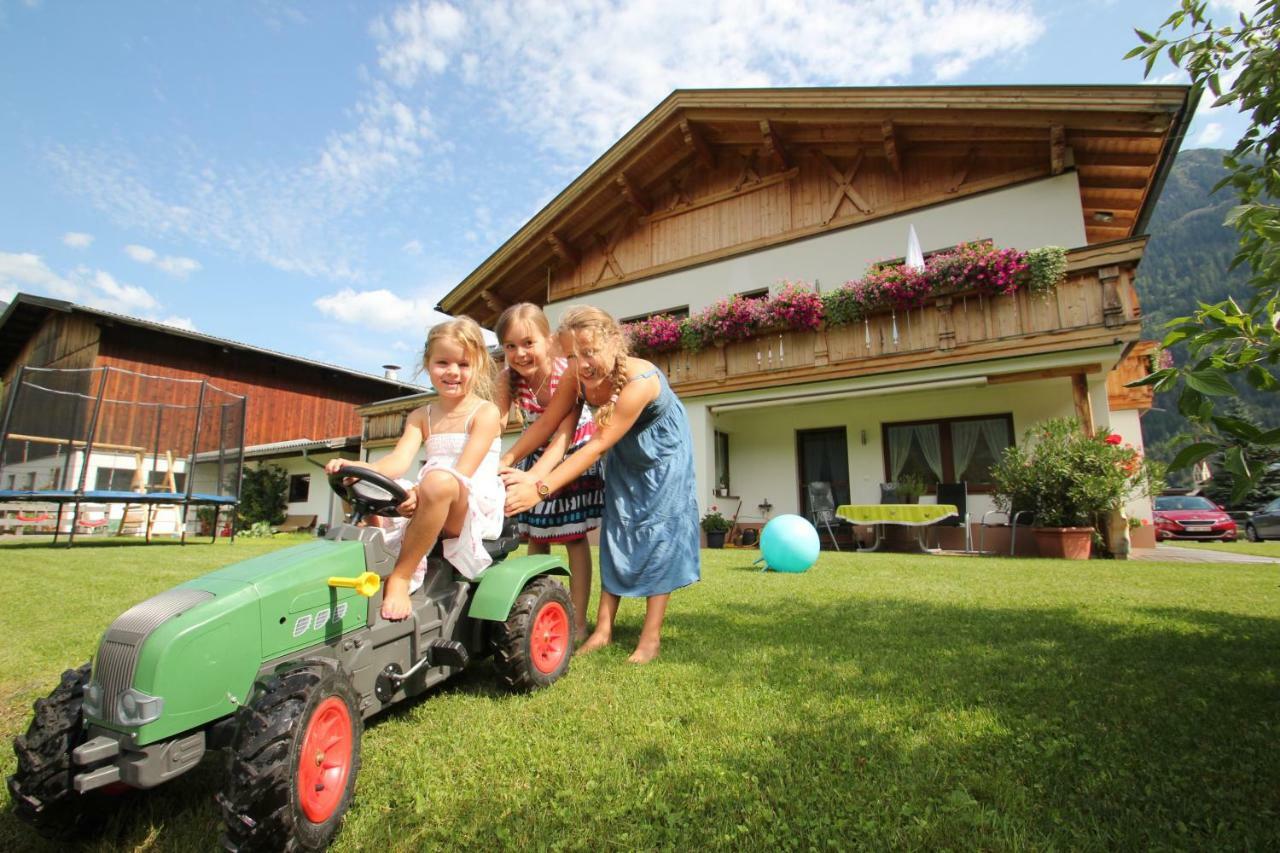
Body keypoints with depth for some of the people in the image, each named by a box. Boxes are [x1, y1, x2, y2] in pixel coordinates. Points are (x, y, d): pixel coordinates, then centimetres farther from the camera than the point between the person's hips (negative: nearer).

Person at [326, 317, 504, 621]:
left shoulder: (485, 412, -3)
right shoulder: (421, 417, 15)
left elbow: (464, 470, -17)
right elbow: (400, 460, -4)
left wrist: (424, 491, -35)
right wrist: (358, 467, -25)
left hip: (475, 510, -6)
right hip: (429, 506, 6)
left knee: (438, 481, -37)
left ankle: (400, 578, -24)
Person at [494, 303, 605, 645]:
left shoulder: (568, 373, -31)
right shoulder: (508, 377, -20)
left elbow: (564, 435, -40)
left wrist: (533, 476, -55)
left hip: (575, 453, -4)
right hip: (536, 455, 4)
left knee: (574, 537, -2)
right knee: (536, 537, 8)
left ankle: (578, 622, 7)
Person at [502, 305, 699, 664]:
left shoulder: (639, 381, -39)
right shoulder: (578, 377, -22)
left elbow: (597, 446, -39)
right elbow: (546, 423, -16)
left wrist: (540, 488, -42)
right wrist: (506, 460, -26)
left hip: (662, 455, -5)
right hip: (625, 457, 6)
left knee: (657, 533, -5)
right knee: (616, 531, 6)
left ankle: (651, 636, 3)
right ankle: (603, 629, 12)